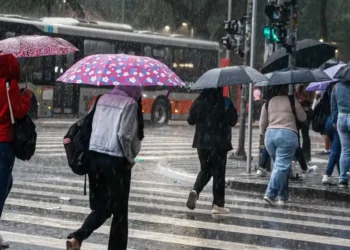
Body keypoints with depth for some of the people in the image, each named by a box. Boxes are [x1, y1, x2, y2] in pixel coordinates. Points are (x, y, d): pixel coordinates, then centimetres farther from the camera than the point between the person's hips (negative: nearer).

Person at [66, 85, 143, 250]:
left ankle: (77, 237, -6)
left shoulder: (103, 99, 11)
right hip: (116, 160, -6)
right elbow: (125, 135, -15)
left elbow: (94, 127, 13)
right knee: (119, 211, 8)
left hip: (94, 156, 6)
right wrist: (130, 158, 2)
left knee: (101, 207, 15)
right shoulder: (130, 104, -7)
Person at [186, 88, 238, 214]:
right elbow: (233, 121, -7)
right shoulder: (225, 103, -11)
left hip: (201, 142, 3)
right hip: (219, 143, -3)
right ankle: (218, 205, 6)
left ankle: (195, 190, -6)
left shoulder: (199, 102, -1)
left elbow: (190, 120, 5)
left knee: (205, 170, 20)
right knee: (218, 173, 5)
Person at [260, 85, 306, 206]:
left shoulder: (268, 102, 9)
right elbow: (303, 118, 9)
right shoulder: (292, 101, 0)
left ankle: (283, 196, 16)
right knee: (282, 166, -7)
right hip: (287, 134, -5)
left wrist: (263, 134, 28)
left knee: (280, 165, 15)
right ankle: (270, 194, -20)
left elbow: (262, 122, 12)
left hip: (270, 134, 5)